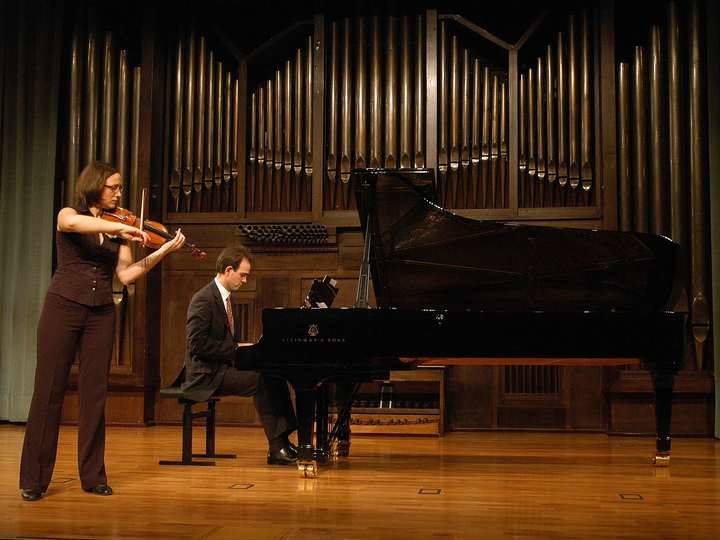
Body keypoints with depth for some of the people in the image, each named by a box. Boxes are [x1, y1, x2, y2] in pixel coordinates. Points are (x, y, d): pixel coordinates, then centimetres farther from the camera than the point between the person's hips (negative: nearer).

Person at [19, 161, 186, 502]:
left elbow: (126, 274, 0)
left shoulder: (116, 233, 11)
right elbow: (72, 223, -26)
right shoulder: (68, 214, 1)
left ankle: (93, 476, 11)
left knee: (94, 393, 4)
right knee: (49, 390, -2)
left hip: (101, 314, 4)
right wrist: (121, 227, -31)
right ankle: (34, 479, 5)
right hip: (63, 307, -3)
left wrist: (163, 251, -9)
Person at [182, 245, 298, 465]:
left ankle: (283, 439, -10)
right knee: (261, 381, -25)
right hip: (207, 374, -9)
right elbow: (197, 344, -23)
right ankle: (276, 447, -19)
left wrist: (243, 346, 1)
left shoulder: (224, 297, 15)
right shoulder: (203, 299, -15)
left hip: (223, 367, 9)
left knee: (274, 376, -7)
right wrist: (236, 348, -20)